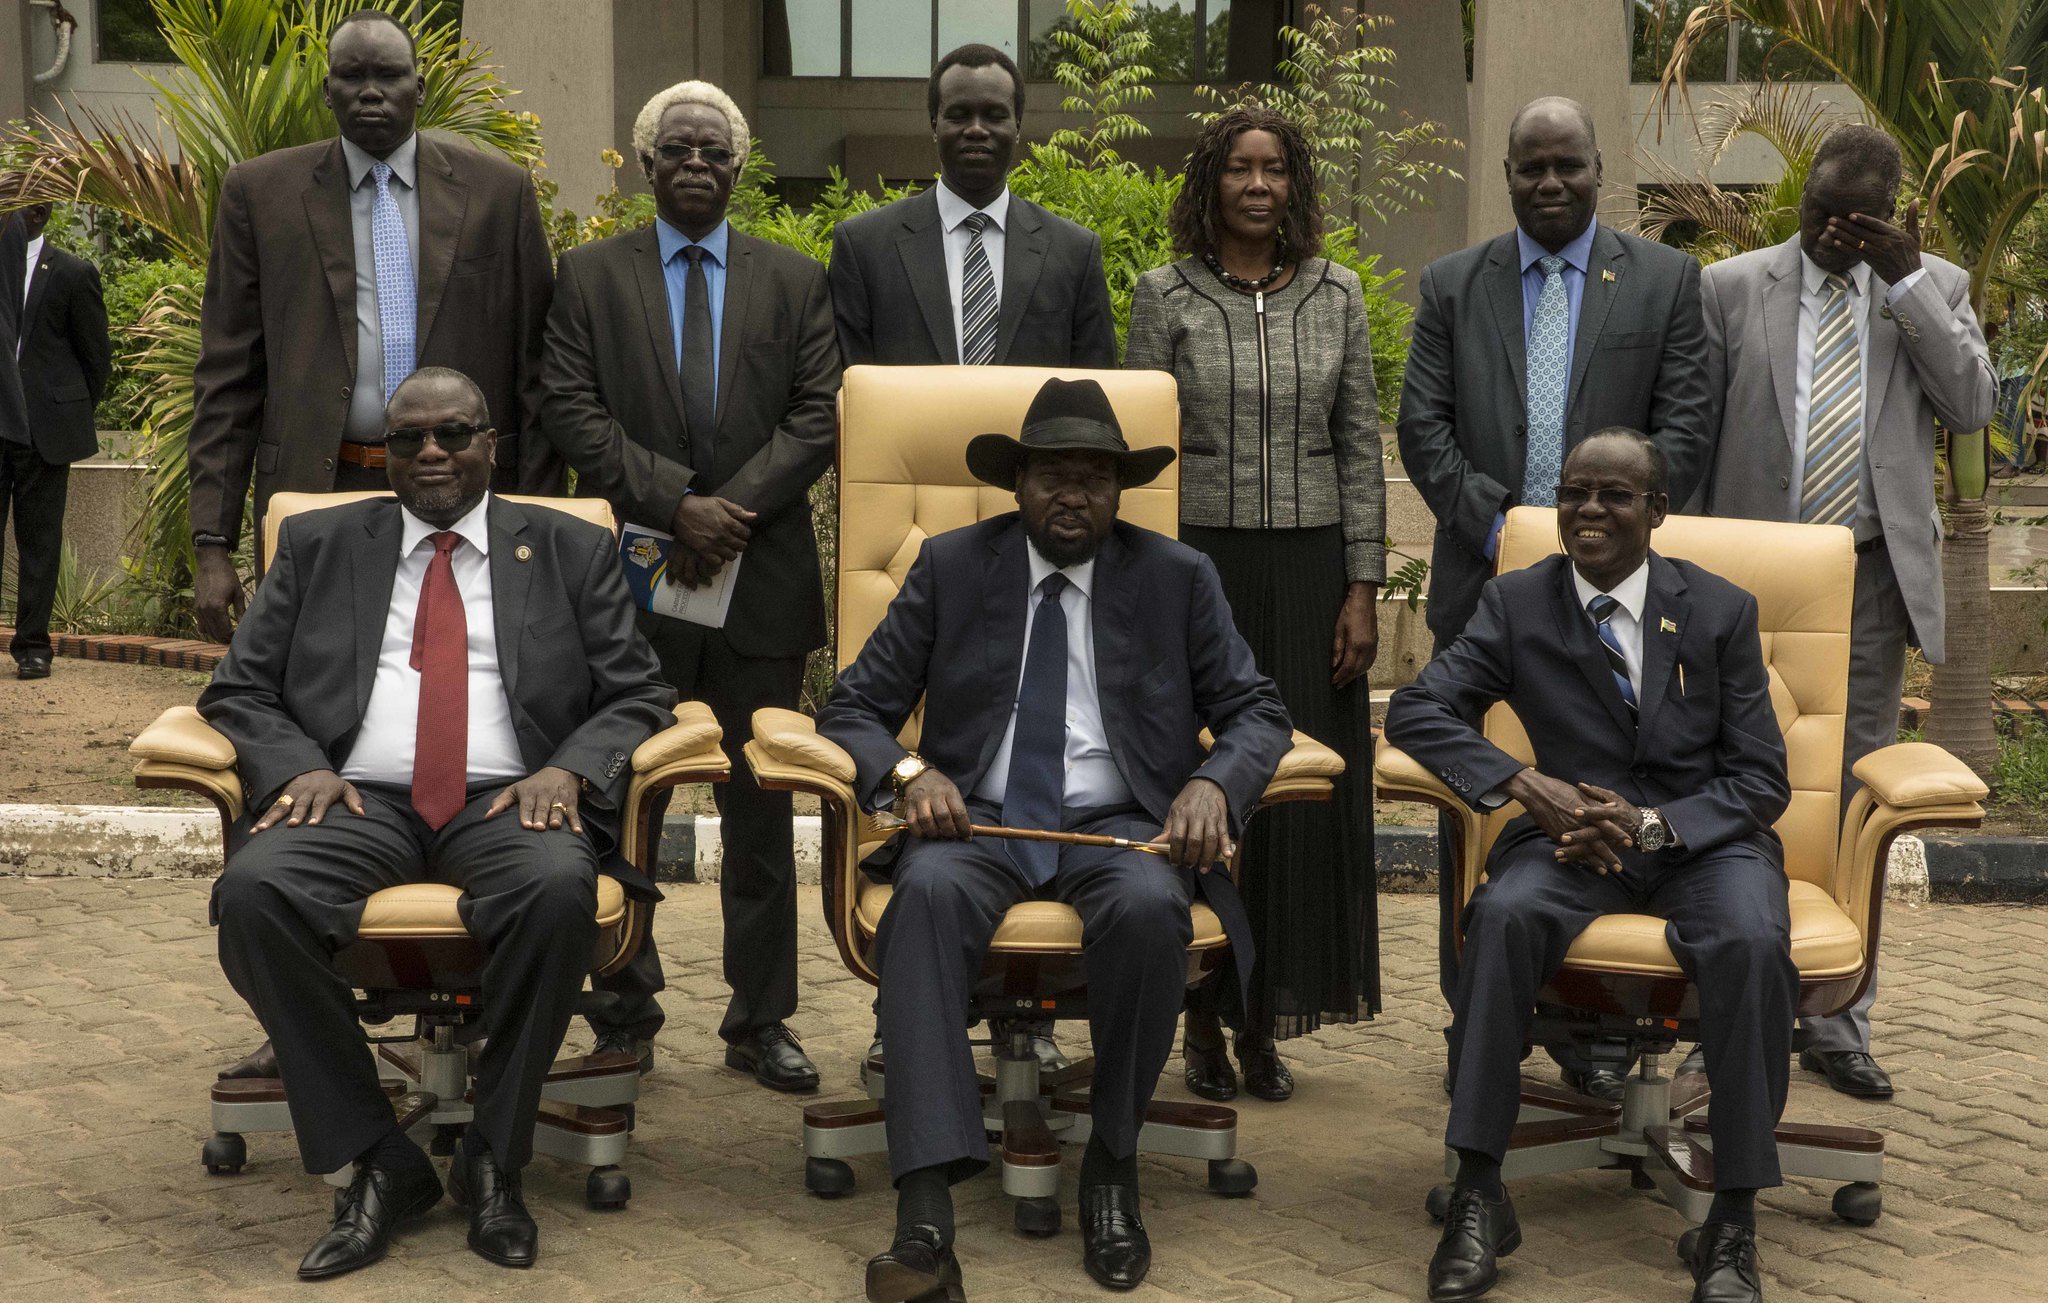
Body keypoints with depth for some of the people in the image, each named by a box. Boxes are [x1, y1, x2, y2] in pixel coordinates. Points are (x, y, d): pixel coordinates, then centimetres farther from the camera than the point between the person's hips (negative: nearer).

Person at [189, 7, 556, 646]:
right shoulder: (260, 192, 5)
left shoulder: (499, 191, 6)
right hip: (314, 495, 0)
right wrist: (212, 546, -3)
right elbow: (226, 382, 4)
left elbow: (533, 374, 6)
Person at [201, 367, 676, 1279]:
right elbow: (238, 691, 14)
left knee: (562, 889, -36)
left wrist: (567, 770, -11)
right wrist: (300, 765, -7)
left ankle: (494, 1160, -17)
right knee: (252, 891, -31)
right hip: (357, 801, 1)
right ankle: (376, 1164, -18)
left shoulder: (573, 552, 16)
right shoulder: (317, 546, 19)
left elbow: (637, 697, 9)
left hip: (508, 803, -1)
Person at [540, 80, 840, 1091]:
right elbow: (571, 411, -4)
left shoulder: (793, 280, 10)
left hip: (762, 578, 1)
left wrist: (733, 511, -13)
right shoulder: (590, 275, 7)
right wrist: (676, 505, -15)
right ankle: (626, 1015, 18)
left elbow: (819, 419, 0)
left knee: (761, 814, 6)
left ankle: (761, 1020, 14)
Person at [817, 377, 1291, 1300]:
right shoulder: (949, 567, 9)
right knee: (928, 892, -35)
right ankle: (926, 1211, -42)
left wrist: (1214, 785, -14)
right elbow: (852, 710, 7)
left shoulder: (1178, 578, 10)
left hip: (1122, 825, 0)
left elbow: (1256, 711, 9)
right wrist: (909, 772, -16)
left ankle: (1113, 1165, -15)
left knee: (1147, 907, -36)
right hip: (977, 821, 0)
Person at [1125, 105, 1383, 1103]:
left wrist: (1362, 588, 1)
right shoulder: (1166, 297, 1)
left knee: (1300, 788, 3)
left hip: (1308, 570, 2)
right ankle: (1202, 1021, 11)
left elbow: (1360, 448, 7)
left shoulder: (1336, 295, 7)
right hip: (1199, 562, -2)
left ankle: (1264, 1022, 13)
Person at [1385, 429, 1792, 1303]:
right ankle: (1478, 1196, -26)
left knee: (1752, 942, -34)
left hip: (1702, 835, 0)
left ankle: (1734, 1223, -25)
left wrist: (1653, 824, -20)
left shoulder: (1721, 610, 2)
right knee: (1504, 915, -33)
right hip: (1576, 831, 1)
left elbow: (1762, 780, -1)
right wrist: (1526, 785, -21)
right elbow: (1415, 709, -5)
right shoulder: (1517, 605, 3)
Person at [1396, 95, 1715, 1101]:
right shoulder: (1453, 285, 9)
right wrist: (1500, 528, -10)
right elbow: (1423, 427, 2)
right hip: (1484, 580, 1)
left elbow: (1685, 428, 0)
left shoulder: (1664, 281, 6)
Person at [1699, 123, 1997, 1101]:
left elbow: (1974, 405, -6)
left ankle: (1835, 1028, 14)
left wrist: (1906, 282, -11)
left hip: (1871, 582, 1)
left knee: (1852, 812, 6)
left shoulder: (1933, 288, 8)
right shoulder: (1732, 288, 3)